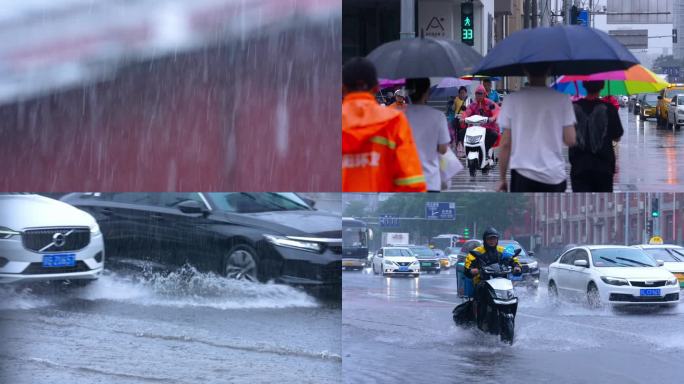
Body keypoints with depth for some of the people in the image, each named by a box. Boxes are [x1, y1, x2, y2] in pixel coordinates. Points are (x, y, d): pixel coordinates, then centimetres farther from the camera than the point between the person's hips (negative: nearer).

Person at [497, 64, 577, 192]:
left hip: (523, 173, -1)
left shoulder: (513, 99, -1)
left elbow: (505, 144, 0)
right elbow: (570, 140, -1)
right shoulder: (562, 100, 0)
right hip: (554, 176, 1)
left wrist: (502, 178, 8)